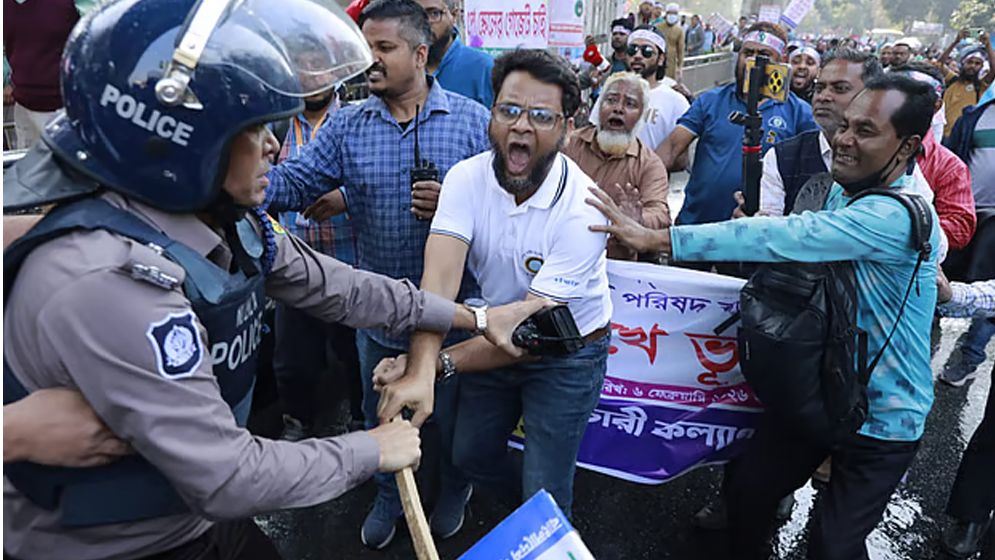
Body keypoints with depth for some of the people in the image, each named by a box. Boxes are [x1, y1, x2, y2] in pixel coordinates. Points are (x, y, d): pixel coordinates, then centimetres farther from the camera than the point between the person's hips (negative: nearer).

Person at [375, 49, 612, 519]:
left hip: (565, 353, -4)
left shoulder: (582, 209, -28)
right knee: (470, 456, 20)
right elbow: (440, 278, -30)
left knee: (543, 493, 4)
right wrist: (420, 370, -44)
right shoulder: (466, 178, -17)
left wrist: (440, 363, -34)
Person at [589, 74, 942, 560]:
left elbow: (781, 238, -37)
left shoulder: (897, 216, -28)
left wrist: (655, 238, -39)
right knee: (747, 495, 12)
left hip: (880, 421, -7)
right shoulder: (841, 192, 1)